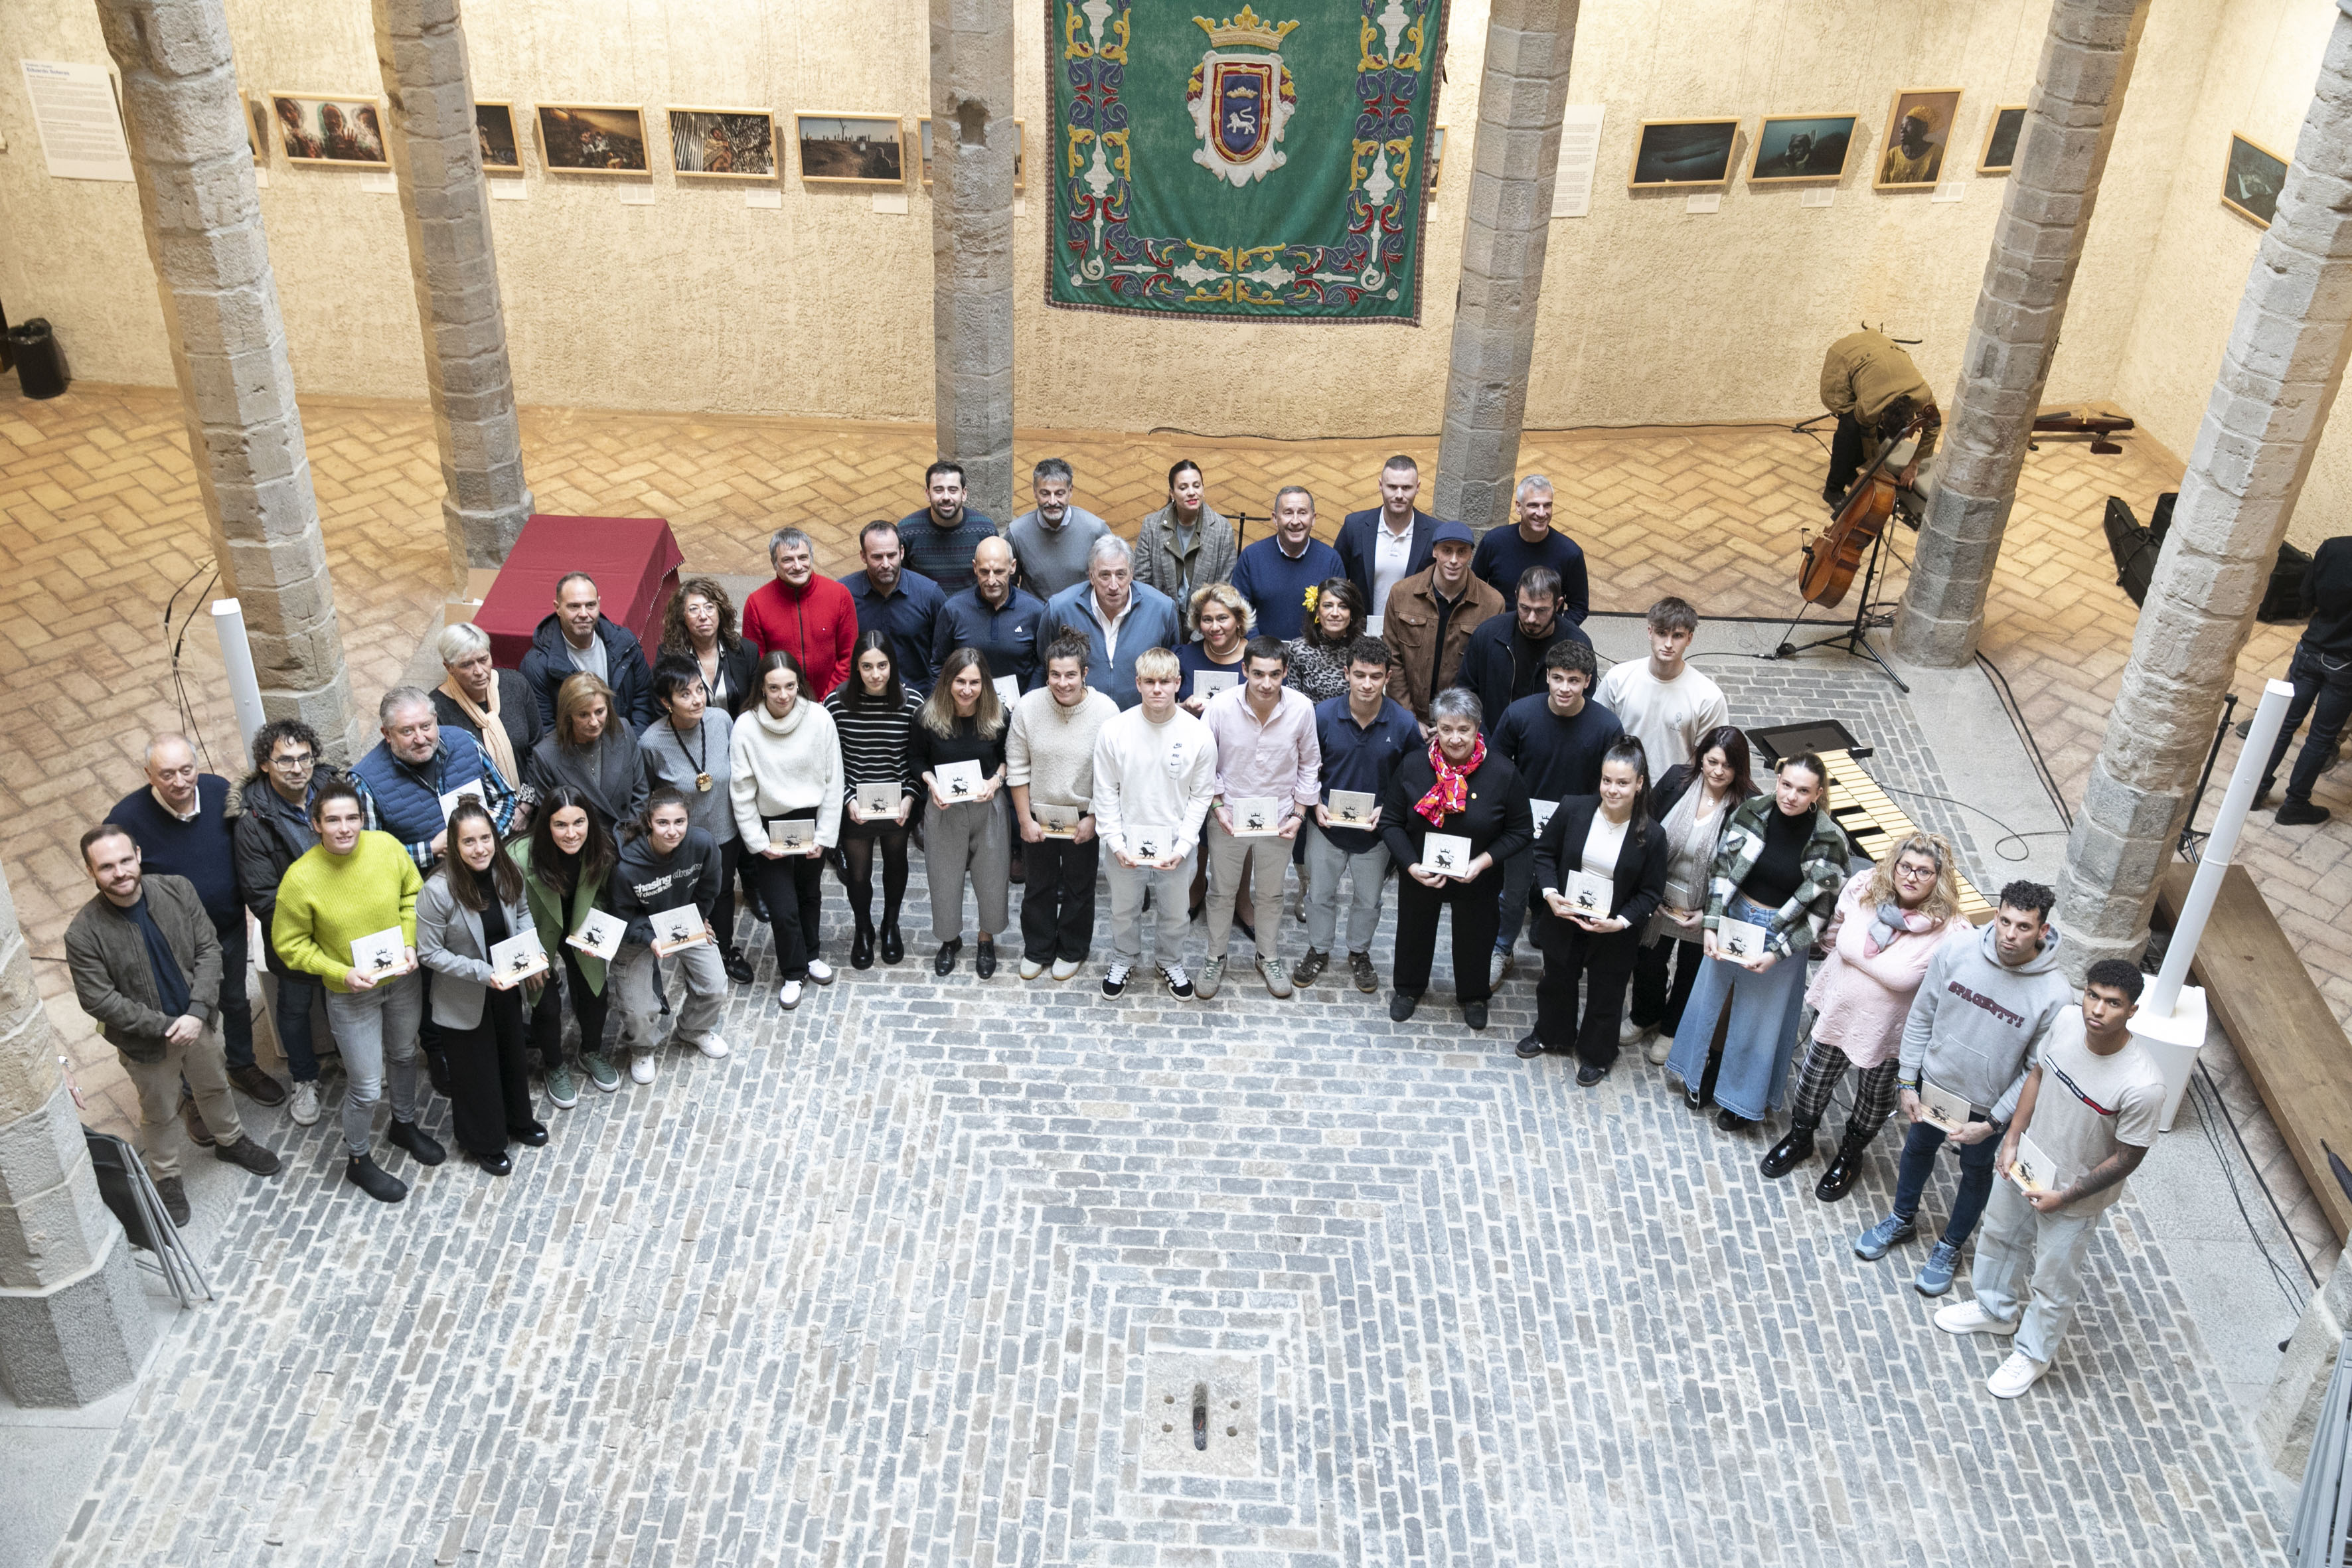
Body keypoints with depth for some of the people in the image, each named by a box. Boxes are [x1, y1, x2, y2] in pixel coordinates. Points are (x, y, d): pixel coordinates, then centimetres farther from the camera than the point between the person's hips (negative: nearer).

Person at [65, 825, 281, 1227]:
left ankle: (230, 1141, 56)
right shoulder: (83, 935, -26)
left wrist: (197, 1013, -21)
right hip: (146, 1042, -3)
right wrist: (165, 1026, -21)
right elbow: (100, 1000, -21)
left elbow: (208, 949, -11)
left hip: (197, 1021, 3)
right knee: (159, 1115, 19)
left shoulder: (178, 890, -17)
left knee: (215, 1086, 28)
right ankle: (167, 1178, 45)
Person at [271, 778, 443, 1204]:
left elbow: (412, 893, 1)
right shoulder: (300, 879, -25)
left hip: (403, 978, 4)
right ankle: (358, 1161, 34)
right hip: (351, 994, -4)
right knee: (366, 1088, 6)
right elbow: (290, 944, -13)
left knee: (404, 1055, 28)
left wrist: (410, 943, -11)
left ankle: (404, 1125, 55)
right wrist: (342, 973, -22)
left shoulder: (386, 846, -17)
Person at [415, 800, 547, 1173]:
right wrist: (482, 973, -29)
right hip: (465, 1000, -5)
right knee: (476, 1070, 16)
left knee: (512, 1056, 27)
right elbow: (429, 952, -21)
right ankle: (482, 1143, 40)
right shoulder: (438, 890, -29)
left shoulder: (507, 873, -14)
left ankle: (517, 1120, 53)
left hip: (508, 989, 5)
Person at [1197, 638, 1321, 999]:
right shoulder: (1221, 706, -21)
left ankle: (1269, 958, 42)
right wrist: (1217, 806, -13)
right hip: (1228, 817, -1)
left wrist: (1299, 813, -4)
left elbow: (1309, 765, -1)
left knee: (1270, 894, 20)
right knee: (1221, 892, 17)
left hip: (1278, 820, 1)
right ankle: (1215, 959, 37)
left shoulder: (1302, 709, -17)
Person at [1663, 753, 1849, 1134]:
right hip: (1733, 917, 3)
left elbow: (1821, 908, -14)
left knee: (1761, 1018, 13)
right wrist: (1711, 926, -11)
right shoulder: (1752, 812, -13)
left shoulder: (1828, 841, -20)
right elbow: (1723, 868, -6)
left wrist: (1776, 953, -18)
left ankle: (1745, 1101, 35)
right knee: (1711, 995, 18)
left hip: (1781, 934, -3)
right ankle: (1699, 1076, 43)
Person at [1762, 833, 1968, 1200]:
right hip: (1837, 1011, 3)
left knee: (1875, 1099, 23)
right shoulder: (1863, 890, -17)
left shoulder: (1950, 933, -29)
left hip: (1888, 1032, -3)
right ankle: (1799, 1139, 52)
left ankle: (1850, 1156, 52)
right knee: (1814, 1081, 22)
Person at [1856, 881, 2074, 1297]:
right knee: (1918, 1149, 26)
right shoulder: (1954, 955, -21)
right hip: (1932, 1084, 2)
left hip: (1988, 1105, -2)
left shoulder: (2055, 996, -28)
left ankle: (1951, 1247, 48)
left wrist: (1992, 1124, -17)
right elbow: (1920, 1018, -7)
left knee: (1976, 1172, 23)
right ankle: (1902, 1220, 54)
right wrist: (1907, 1083, -5)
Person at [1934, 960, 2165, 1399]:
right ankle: (1996, 1309, 58)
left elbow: (2127, 1158, -22)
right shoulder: (2066, 1022, -20)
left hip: (2075, 1196, -5)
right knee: (2001, 1237, 29)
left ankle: (2032, 1354, 45)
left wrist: (2065, 1196, -17)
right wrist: (2012, 1139, -3)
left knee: (2051, 1281, 18)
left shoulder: (2142, 1085, -35)